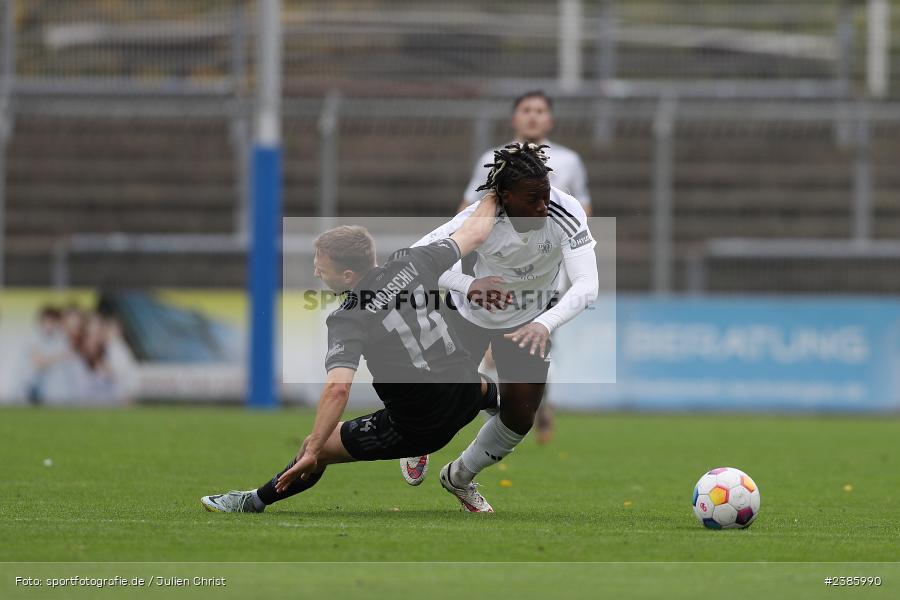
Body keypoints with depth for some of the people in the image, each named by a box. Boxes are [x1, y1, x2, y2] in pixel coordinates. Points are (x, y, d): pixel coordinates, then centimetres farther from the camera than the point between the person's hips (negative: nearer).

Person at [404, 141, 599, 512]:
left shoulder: (565, 213, -33)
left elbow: (586, 284, -39)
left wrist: (545, 324, -56)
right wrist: (468, 286, -53)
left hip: (530, 322, 2)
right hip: (469, 313, -2)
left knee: (519, 419, 2)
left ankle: (460, 477, 33)